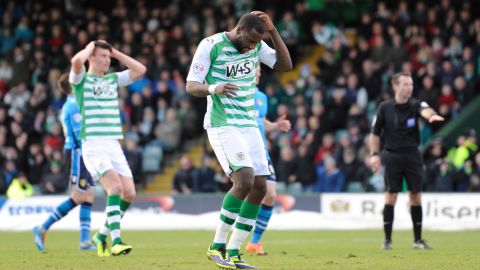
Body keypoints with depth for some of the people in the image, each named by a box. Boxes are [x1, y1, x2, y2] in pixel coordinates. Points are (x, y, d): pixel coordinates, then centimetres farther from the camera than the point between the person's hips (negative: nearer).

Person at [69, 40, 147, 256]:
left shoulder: (113, 79, 19)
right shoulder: (81, 79, 2)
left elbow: (140, 70, 11)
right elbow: (76, 61, -20)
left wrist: (116, 53, 12)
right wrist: (90, 47, -1)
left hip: (114, 145, 6)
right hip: (93, 144, -6)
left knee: (129, 193, -5)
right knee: (115, 185, -25)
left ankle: (102, 235, 13)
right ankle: (116, 241, -26)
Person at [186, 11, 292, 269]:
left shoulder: (256, 45, 6)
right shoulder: (210, 45, -11)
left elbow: (285, 65, 3)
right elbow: (191, 86, -12)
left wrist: (273, 31, -6)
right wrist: (214, 88, -33)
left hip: (249, 126, 7)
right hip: (222, 126, -7)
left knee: (259, 187, 0)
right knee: (245, 181, -21)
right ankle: (217, 246, -8)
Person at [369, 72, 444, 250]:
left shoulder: (414, 105, -3)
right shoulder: (385, 108, -1)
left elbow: (425, 110, -28)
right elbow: (375, 133, 7)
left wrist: (431, 115, -51)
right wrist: (374, 154, -3)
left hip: (412, 156, 1)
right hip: (392, 156, -1)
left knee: (416, 197, 2)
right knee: (391, 196, -2)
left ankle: (418, 239, 12)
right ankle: (387, 239, 4)